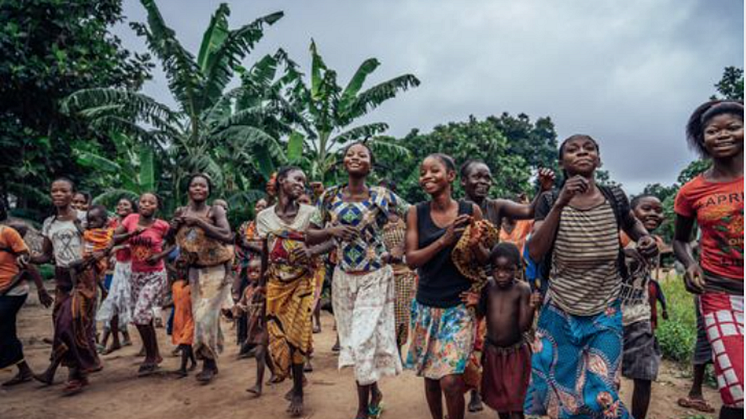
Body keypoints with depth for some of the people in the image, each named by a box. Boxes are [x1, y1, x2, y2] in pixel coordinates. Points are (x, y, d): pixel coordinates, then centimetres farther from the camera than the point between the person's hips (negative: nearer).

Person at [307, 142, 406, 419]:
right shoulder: (330, 197, 1)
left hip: (375, 277, -4)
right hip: (343, 278, 4)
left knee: (363, 341, -5)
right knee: (353, 340, 13)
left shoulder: (382, 196, -8)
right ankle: (374, 392, 36)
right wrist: (331, 231, -15)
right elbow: (310, 237, 4)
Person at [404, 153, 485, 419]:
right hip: (426, 306, 2)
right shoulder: (416, 213, 0)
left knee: (450, 380, -11)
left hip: (460, 305, -2)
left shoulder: (470, 211, -3)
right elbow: (411, 260, -9)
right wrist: (444, 240, -20)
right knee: (430, 376, 13)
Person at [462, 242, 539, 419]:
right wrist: (476, 304, -19)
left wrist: (531, 308, -33)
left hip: (516, 352, -3)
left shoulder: (522, 289, -17)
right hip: (492, 351, 4)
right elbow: (481, 315, -1)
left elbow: (525, 326, -17)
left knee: (515, 399, 2)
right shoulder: (487, 286, -9)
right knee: (497, 396, 20)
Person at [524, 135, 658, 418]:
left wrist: (645, 238, -3)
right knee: (556, 388, 13)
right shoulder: (550, 201, -7)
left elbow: (632, 224, 21)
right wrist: (560, 204, -27)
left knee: (601, 394, 0)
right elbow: (535, 253, -19)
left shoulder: (614, 198, -2)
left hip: (606, 314, 1)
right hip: (560, 313, 0)